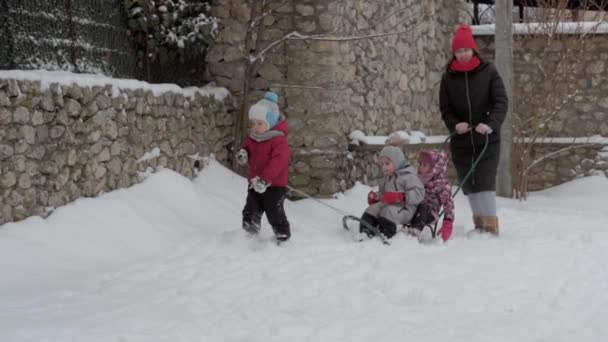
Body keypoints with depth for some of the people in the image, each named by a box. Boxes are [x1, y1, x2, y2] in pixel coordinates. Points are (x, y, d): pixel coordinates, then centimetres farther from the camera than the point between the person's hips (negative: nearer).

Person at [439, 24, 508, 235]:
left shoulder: (488, 72, -2)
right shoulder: (449, 77, 5)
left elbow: (501, 101, -9)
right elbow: (445, 108, 6)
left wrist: (491, 124, -25)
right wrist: (454, 124, -15)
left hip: (487, 140, -3)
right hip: (460, 140, 3)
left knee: (485, 183, -12)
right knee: (468, 184, 7)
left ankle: (491, 226, -10)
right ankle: (479, 224, 18)